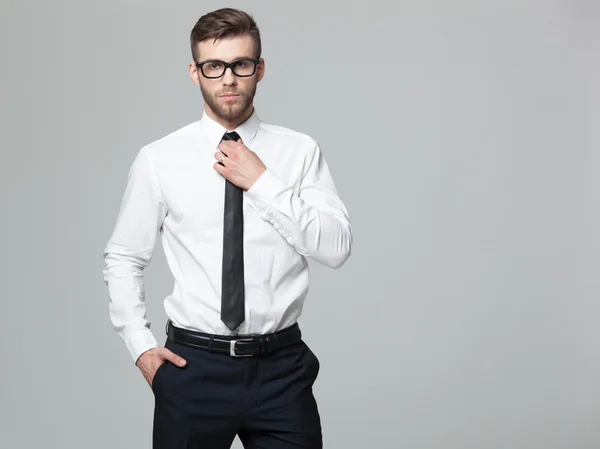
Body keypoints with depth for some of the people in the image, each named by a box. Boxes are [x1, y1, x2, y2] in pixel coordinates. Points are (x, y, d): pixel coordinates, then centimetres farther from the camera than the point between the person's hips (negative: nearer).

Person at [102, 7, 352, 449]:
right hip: (194, 366, 0)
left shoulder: (300, 151, 1)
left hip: (282, 367, 0)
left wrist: (263, 183, -14)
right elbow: (123, 258, 8)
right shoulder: (159, 159, 0)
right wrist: (140, 345, -1)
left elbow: (336, 248, -9)